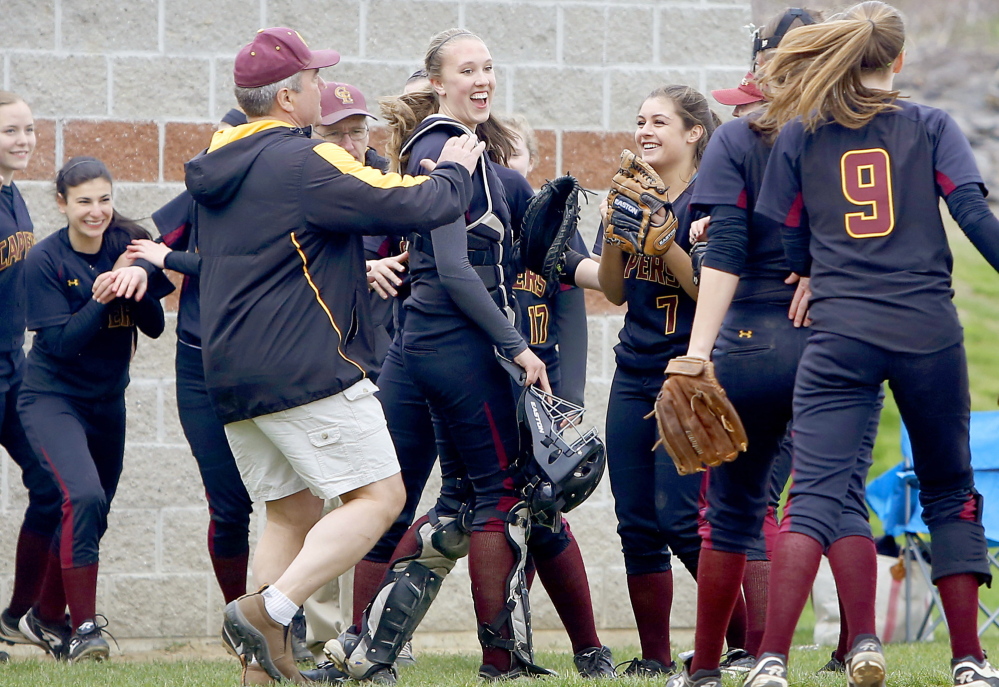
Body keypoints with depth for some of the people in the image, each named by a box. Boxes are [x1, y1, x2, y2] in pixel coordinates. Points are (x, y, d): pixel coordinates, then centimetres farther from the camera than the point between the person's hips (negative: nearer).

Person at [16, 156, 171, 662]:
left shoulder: (125, 246, -3)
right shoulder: (45, 260, -13)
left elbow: (154, 328, -6)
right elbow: (60, 342, -18)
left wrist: (140, 283, -24)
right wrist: (100, 300, -31)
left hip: (108, 401, 5)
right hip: (52, 397, -5)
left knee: (92, 515, 12)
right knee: (84, 495, -25)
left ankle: (45, 618, 33)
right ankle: (83, 629, -20)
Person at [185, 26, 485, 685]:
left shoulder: (220, 163, 14)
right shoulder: (306, 162, -13)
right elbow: (418, 205, -13)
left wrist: (360, 272, 30)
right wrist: (455, 168, 6)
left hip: (229, 377, 9)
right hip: (307, 370, -9)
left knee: (293, 513, 14)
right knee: (378, 496, -5)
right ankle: (269, 610, -19)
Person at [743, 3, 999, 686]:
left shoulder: (798, 135, 9)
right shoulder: (932, 126, 5)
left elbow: (792, 249, 12)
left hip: (840, 333, 0)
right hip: (929, 332, 0)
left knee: (814, 496, -6)